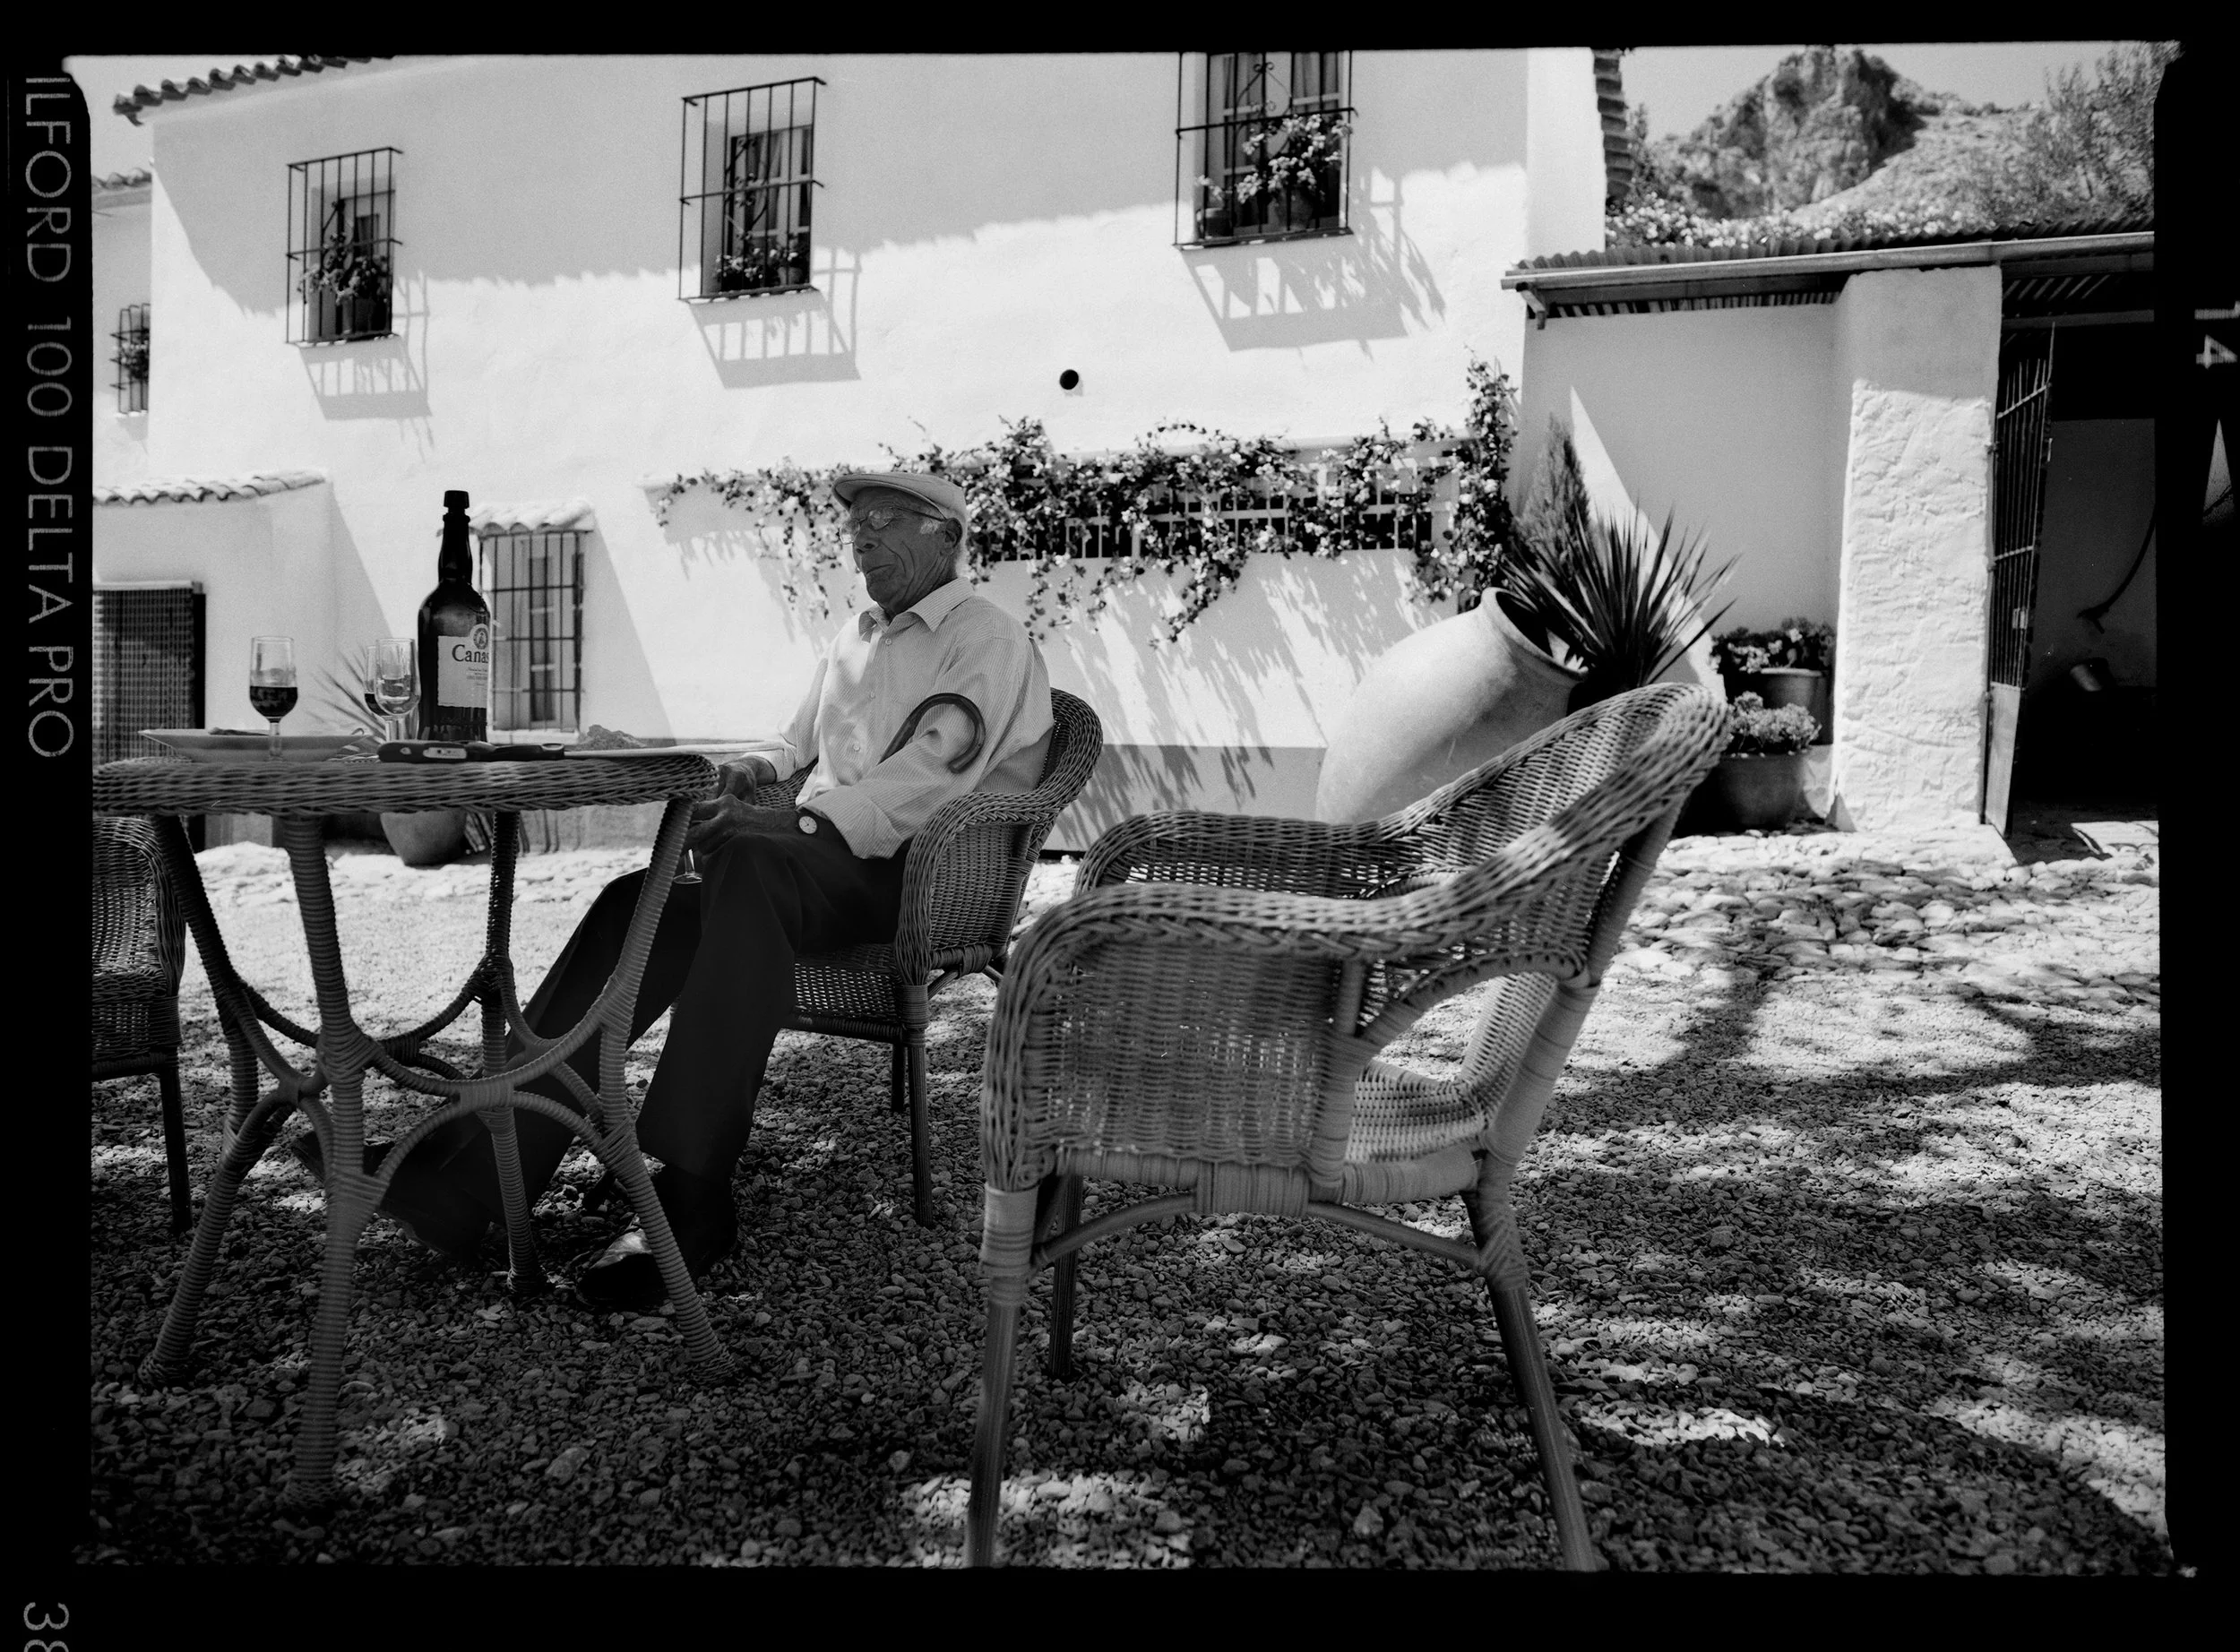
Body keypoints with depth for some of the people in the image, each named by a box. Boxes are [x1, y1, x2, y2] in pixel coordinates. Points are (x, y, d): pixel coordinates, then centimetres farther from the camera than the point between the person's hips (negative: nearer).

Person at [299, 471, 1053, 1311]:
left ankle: (689, 1201, -37)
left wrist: (789, 820, -26)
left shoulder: (989, 640, 0)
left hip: (918, 869, -7)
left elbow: (928, 775, -15)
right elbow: (798, 752, 33)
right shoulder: (854, 638, 27)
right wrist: (758, 771, 7)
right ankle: (467, 1174, -23)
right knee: (643, 906, -19)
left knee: (747, 864, -37)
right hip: (810, 858, 7)